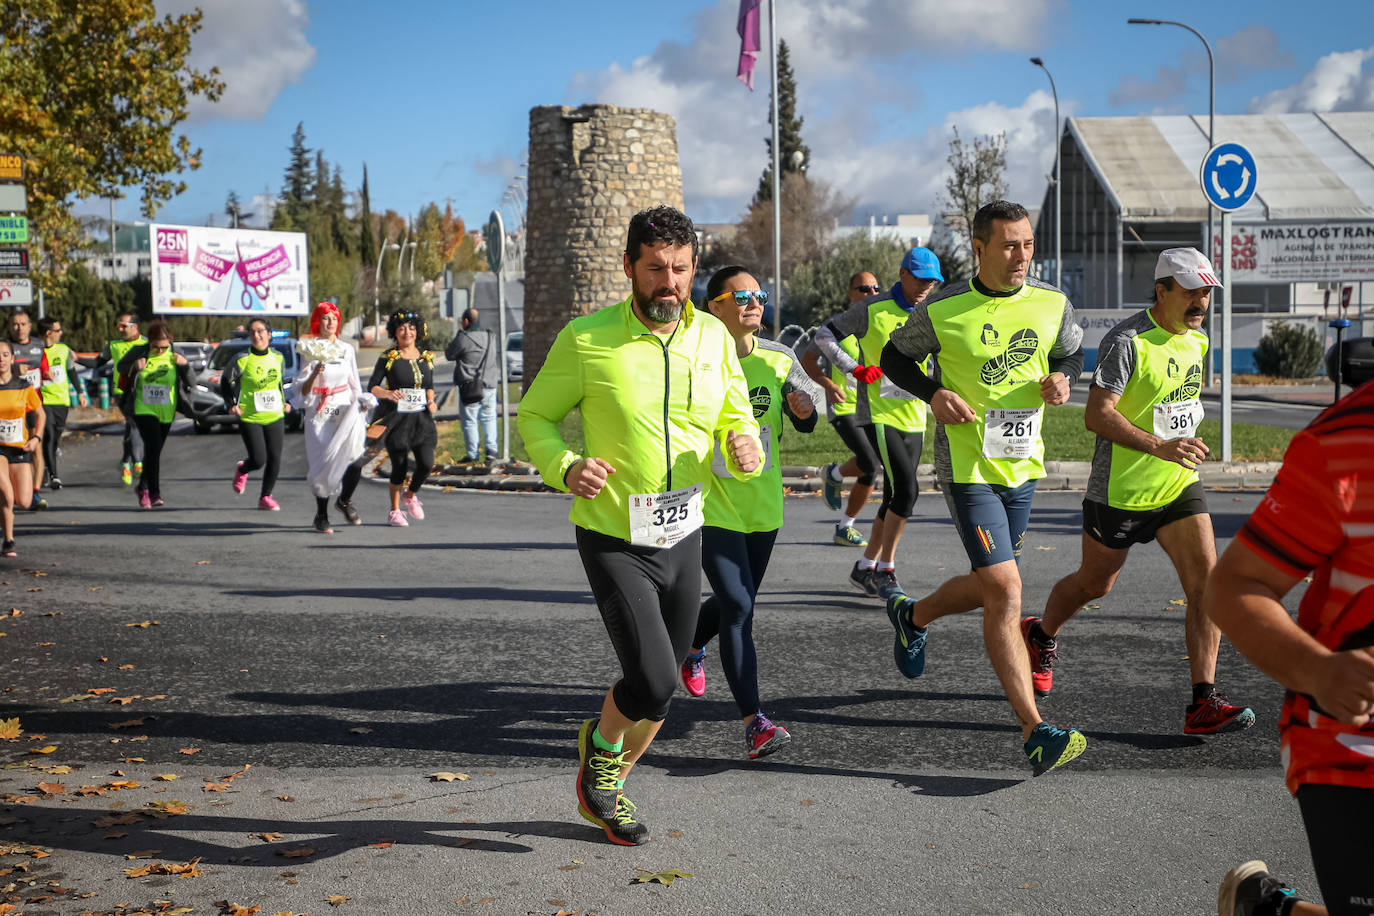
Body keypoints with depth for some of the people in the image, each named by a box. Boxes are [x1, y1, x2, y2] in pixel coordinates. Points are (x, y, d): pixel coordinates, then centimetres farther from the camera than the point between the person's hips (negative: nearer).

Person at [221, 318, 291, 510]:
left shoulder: (278, 358, 4)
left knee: (274, 460, 1)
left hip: (275, 417, 4)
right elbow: (225, 381, 2)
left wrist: (284, 402, 12)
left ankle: (265, 497, 17)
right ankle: (242, 470, 27)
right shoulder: (243, 360, -9)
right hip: (249, 417, -4)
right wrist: (232, 404, -7)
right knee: (258, 460, -9)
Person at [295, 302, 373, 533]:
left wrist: (361, 402, 5)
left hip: (346, 412, 2)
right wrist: (314, 374, -19)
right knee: (323, 465, -6)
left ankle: (345, 501, 4)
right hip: (320, 415, -2)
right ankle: (321, 516, 10)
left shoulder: (346, 350, 12)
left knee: (355, 458, -19)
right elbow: (302, 391, -2)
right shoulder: (310, 350, 2)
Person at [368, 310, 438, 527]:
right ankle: (394, 511, 15)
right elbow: (372, 387, -5)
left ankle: (411, 496, 25)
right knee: (400, 466, -3)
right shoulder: (388, 357, -3)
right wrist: (388, 394, -24)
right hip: (396, 418, -4)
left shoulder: (426, 357, 10)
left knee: (426, 464, -5)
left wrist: (431, 401, 1)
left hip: (421, 418, 4)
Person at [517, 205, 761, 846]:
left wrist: (744, 447, -14)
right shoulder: (586, 338, -11)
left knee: (659, 686, 15)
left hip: (684, 536, 5)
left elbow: (737, 419, 10)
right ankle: (602, 741, 19)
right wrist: (566, 467, -22)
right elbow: (533, 416, -2)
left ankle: (605, 789, 40)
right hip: (614, 540, -5)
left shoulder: (713, 337, 1)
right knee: (653, 685, -16)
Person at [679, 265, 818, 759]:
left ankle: (692, 647, 53)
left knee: (736, 601, 19)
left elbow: (804, 423, 1)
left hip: (763, 506, 5)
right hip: (712, 504, -5)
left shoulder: (778, 360, 1)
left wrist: (804, 410, -21)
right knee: (738, 606, -15)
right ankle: (754, 724, -17)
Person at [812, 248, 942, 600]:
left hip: (914, 418, 6)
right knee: (906, 490, -18)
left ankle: (865, 568, 22)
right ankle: (885, 569, -6)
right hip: (879, 414, -6)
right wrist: (855, 368, -13)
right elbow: (824, 335, -4)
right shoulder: (873, 310, -6)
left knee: (895, 498, 8)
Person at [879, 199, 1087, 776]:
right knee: (1004, 589, -15)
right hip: (966, 464, -6)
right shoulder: (942, 310, -10)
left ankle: (912, 616, 47)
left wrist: (1061, 378, -4)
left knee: (989, 587, 16)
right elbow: (895, 355, 4)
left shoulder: (1052, 306, 1)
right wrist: (934, 393, -13)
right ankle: (1035, 733, -15)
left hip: (1023, 465, 6)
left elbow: (1072, 353, 19)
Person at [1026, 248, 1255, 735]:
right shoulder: (1126, 341, -20)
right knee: (1093, 584, 13)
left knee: (1206, 581, -11)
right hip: (1120, 490, -6)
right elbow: (1097, 415, -27)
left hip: (1179, 486, 6)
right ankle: (1041, 636, 45)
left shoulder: (1197, 340, 6)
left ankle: (1204, 703, -10)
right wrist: (1159, 447, -36)